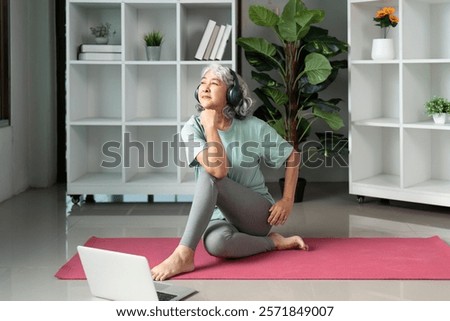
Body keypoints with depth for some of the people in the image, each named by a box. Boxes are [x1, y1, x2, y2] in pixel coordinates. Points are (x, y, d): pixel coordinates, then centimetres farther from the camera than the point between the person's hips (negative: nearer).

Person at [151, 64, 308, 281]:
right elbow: (218, 168, -24)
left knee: (209, 177, -30)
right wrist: (210, 126, -19)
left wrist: (287, 201, -1)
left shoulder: (253, 127, -6)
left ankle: (183, 255, -34)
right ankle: (273, 242, -11)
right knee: (215, 243, -38)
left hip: (257, 213, -1)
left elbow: (292, 157, 7)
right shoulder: (192, 128, -7)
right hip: (219, 216, 1)